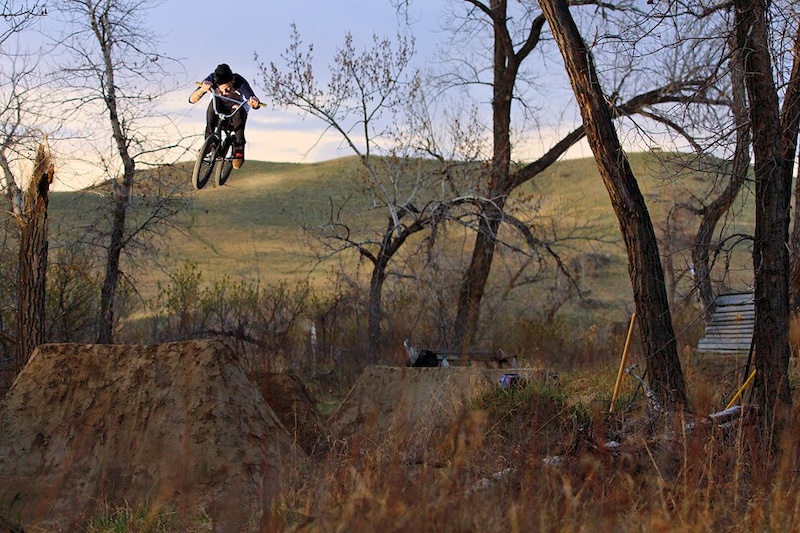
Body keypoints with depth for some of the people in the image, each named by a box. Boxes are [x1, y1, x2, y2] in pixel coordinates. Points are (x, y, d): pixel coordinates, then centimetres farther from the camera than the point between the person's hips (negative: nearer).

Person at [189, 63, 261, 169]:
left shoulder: (239, 82, -33)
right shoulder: (211, 79, -28)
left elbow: (256, 105, -46)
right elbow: (192, 100, -36)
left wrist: (254, 101, -71)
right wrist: (202, 89, -57)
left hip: (236, 113, -1)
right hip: (219, 112, 1)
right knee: (213, 104, -30)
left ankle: (239, 151, -26)